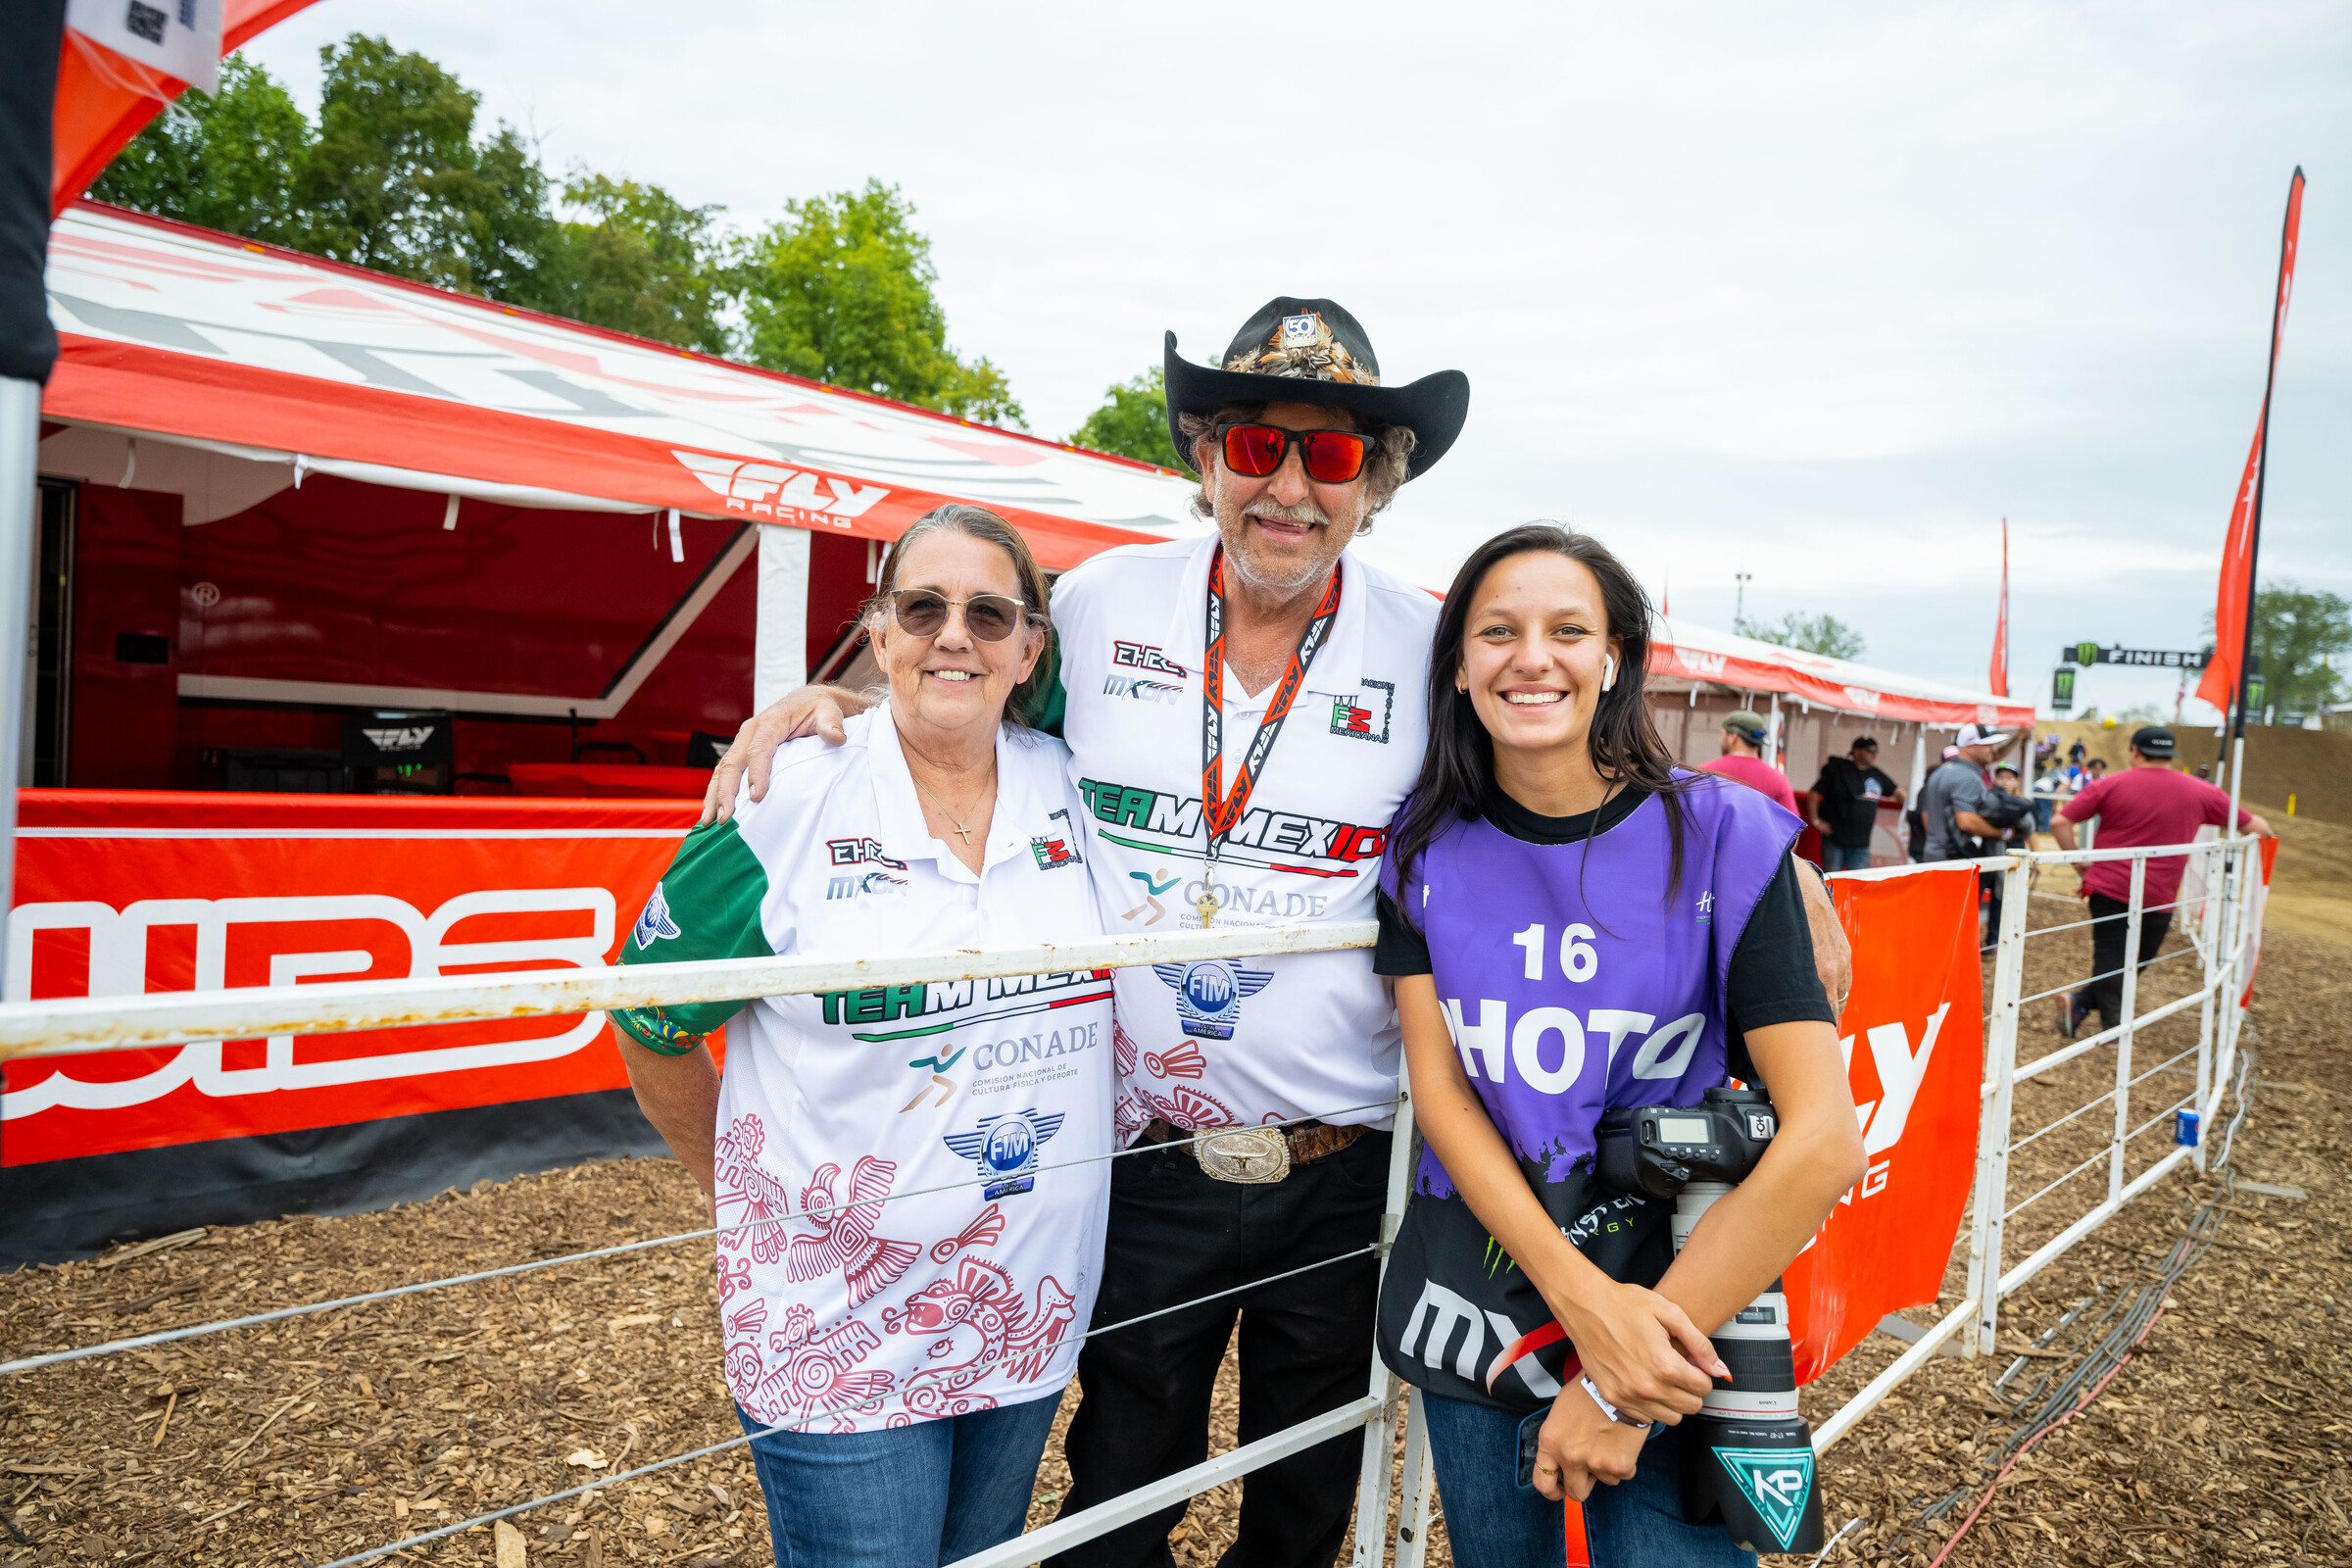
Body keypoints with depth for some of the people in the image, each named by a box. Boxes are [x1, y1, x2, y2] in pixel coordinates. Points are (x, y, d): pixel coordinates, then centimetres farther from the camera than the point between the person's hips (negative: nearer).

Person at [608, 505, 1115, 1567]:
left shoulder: (1070, 789, -2)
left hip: (1030, 1310, 5)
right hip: (839, 1328, -4)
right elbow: (653, 1025, -4)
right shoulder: (788, 803, -12)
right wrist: (749, 1198, 3)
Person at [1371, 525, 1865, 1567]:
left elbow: (1823, 1139, -17)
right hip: (1475, 1286, 3)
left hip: (1674, 1293, -2)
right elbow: (1439, 1087, -6)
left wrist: (1620, 1386, -18)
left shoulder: (1721, 837, -12)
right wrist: (1580, 1296, -21)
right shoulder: (1427, 850, -3)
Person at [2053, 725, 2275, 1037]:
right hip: (2158, 896, 0)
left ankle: (2112, 1026, -6)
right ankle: (2082, 1002, -3)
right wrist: (2266, 832, 37)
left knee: (2109, 960, 5)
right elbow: (2251, 824, 14)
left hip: (2107, 886, 0)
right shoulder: (2200, 793, 3)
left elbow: (2061, 822, -7)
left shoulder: (2110, 786, -2)